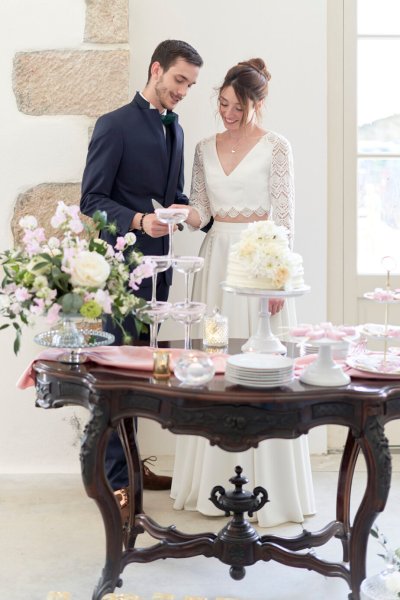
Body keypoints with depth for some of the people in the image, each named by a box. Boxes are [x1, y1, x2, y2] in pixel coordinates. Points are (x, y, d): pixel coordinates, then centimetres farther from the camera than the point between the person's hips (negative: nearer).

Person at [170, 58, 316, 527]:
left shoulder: (275, 147, -2)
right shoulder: (205, 149, 13)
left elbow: (283, 216, -5)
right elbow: (201, 210, 12)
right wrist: (184, 214, -11)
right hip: (216, 257, 5)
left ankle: (265, 484, 5)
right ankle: (215, 479, 15)